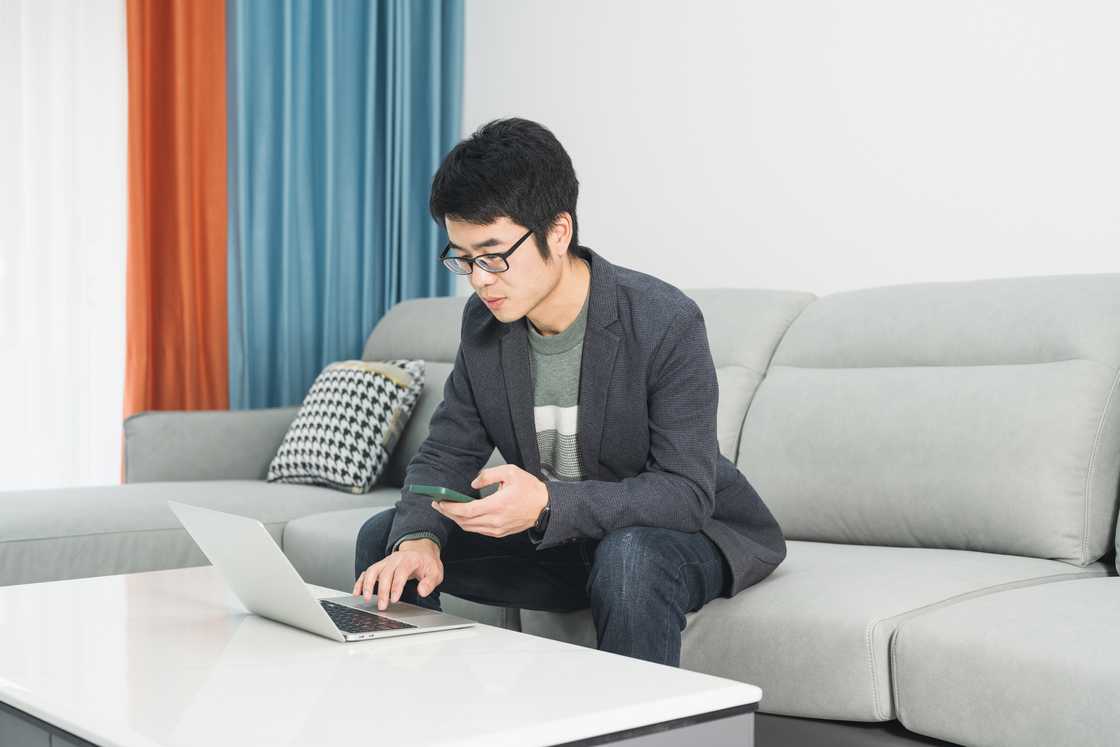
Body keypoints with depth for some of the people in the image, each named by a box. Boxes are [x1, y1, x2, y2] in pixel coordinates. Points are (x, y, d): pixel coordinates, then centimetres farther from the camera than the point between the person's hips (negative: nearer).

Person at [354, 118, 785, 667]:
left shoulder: (664, 323, -25)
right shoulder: (485, 321, -6)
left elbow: (686, 493, -28)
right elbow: (445, 452, -3)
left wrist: (547, 504, -42)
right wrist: (418, 539, -25)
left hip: (688, 533, -5)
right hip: (557, 536, 6)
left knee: (627, 559, -40)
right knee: (386, 538, -4)